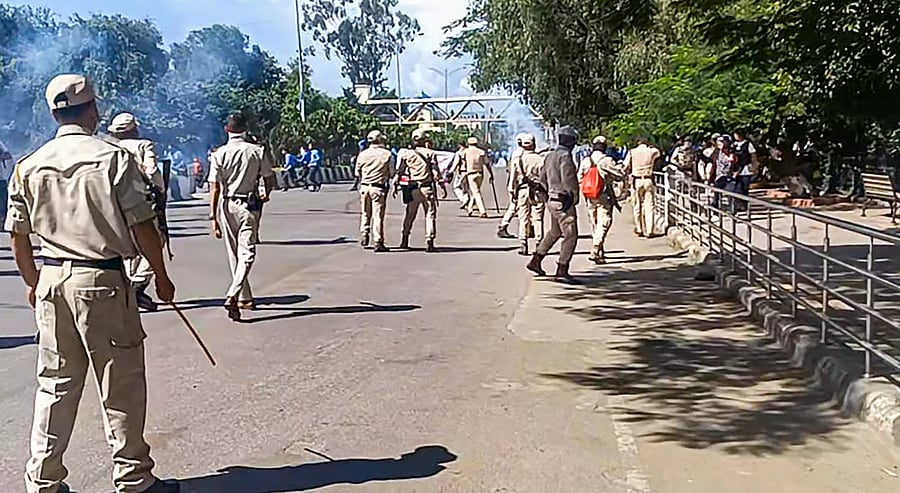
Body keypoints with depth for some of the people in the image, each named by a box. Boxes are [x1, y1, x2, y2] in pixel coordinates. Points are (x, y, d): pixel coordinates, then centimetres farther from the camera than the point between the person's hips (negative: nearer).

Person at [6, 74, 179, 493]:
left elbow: (17, 235, 11)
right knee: (121, 385, 5)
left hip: (51, 279, 5)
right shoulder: (114, 158, -9)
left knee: (54, 384, 14)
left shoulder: (29, 166, 6)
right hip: (102, 279, -5)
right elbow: (142, 226, -9)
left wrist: (33, 282, 24)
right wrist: (161, 276, 2)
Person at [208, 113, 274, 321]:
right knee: (247, 252, -4)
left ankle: (245, 298, 22)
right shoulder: (257, 151, -3)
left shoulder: (219, 154, -3)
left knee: (234, 254, 14)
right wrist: (265, 195, 26)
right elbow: (269, 178, 4)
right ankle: (233, 295, -23)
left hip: (226, 206, 2)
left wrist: (213, 217, -4)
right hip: (249, 205, -2)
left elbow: (215, 188, -6)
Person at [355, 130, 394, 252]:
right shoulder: (387, 154, -6)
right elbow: (392, 173, -2)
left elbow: (357, 174, 10)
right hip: (379, 187, -3)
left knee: (365, 214, 20)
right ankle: (378, 242, 1)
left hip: (364, 186, 3)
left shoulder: (362, 154, 4)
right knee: (378, 215, 0)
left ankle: (364, 236, 22)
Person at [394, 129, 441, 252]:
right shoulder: (430, 153, -1)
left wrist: (395, 186, 9)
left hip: (412, 188, 2)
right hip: (427, 188, -2)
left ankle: (404, 241, 20)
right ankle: (429, 242, -5)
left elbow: (399, 172, 2)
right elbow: (435, 172, -5)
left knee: (410, 214, 15)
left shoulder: (406, 154, 4)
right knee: (430, 214, 2)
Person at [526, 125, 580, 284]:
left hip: (552, 200, 10)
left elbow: (543, 178, 19)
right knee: (570, 235, -7)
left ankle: (536, 261, 32)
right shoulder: (565, 156, -16)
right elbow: (568, 179, -23)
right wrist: (574, 196, -11)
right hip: (564, 201, -10)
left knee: (554, 232, 24)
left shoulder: (550, 156, 13)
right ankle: (562, 271, -7)